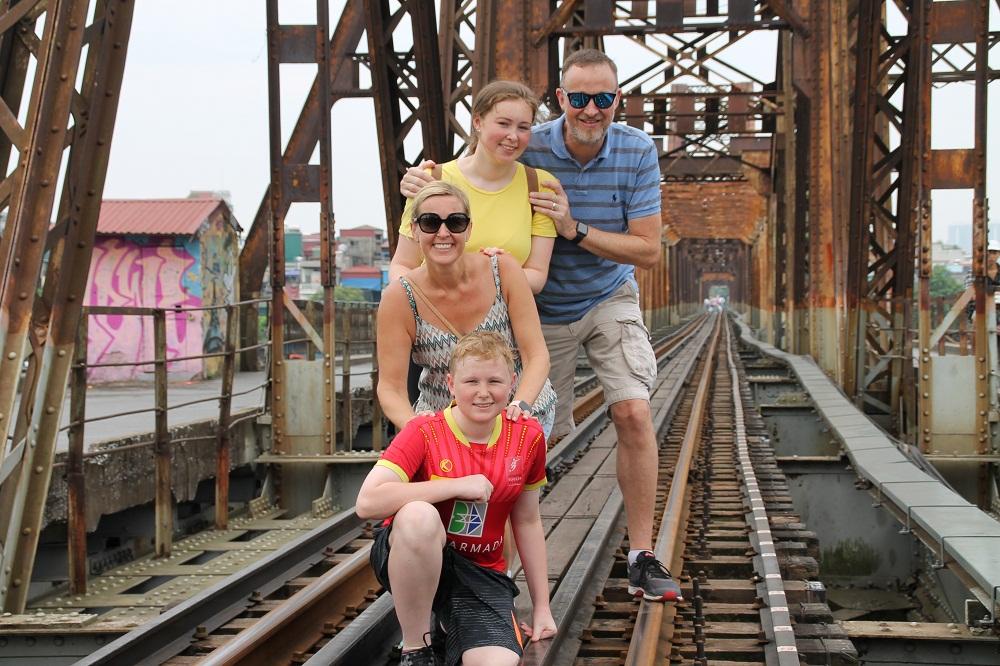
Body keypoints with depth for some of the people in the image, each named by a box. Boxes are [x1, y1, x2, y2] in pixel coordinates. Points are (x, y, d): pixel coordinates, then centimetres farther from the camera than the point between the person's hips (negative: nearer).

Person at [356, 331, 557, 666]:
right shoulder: (424, 433, -13)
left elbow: (527, 522, 11)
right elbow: (367, 503, -28)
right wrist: (457, 486, -26)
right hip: (416, 562, -2)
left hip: (481, 572, 3)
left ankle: (453, 625, 10)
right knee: (419, 515, -39)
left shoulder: (527, 437, -1)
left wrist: (542, 607, 12)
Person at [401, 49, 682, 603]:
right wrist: (419, 180, -31)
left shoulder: (637, 152, -16)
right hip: (543, 309, -1)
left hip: (610, 298, 1)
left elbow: (648, 250, -17)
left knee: (633, 413, -15)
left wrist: (575, 228, -29)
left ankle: (642, 558, -5)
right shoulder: (527, 149, -20)